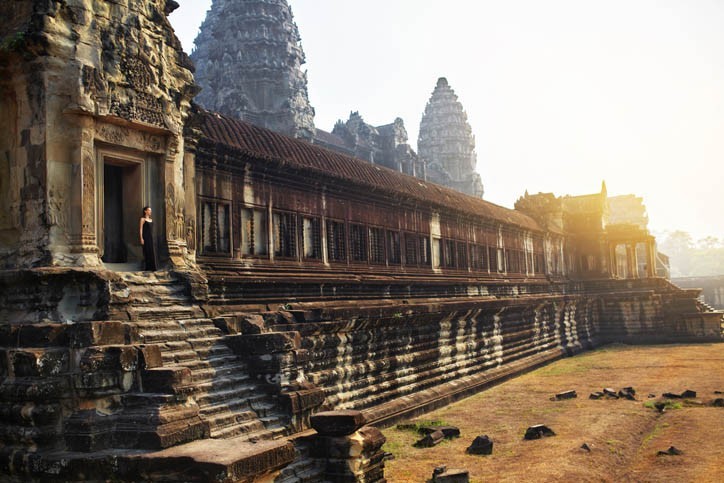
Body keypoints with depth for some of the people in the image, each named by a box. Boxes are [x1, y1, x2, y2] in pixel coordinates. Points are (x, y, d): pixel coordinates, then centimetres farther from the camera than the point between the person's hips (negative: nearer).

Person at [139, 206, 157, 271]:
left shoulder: (151, 219, 16)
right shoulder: (142, 219, -5)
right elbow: (140, 229, -10)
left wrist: (152, 238, 16)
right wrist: (141, 238, -17)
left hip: (151, 237, 7)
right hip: (145, 237, -7)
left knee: (152, 252, 3)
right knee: (146, 252, -6)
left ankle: (152, 267, 7)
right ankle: (147, 267, -3)